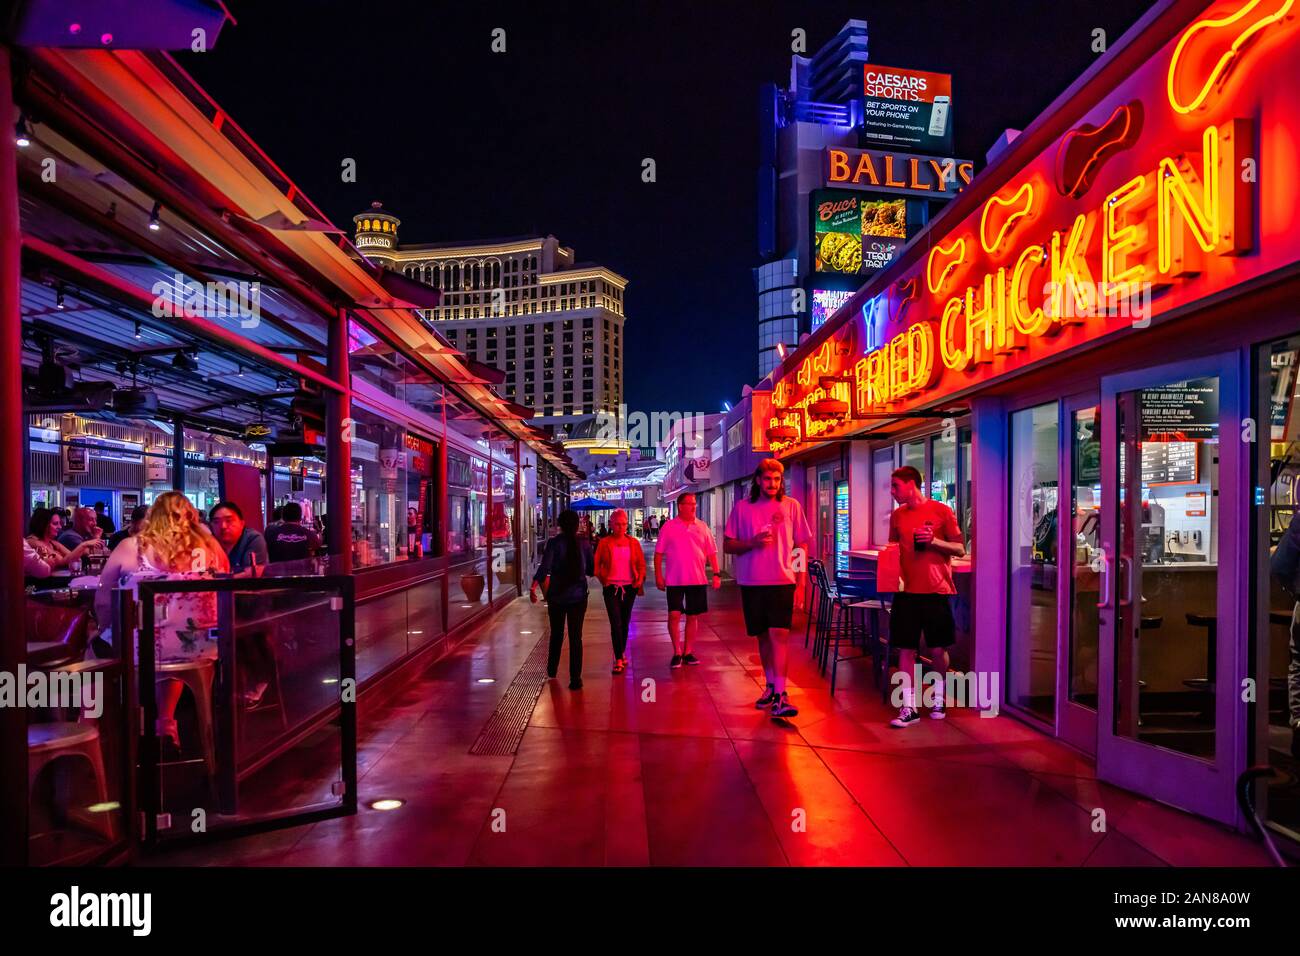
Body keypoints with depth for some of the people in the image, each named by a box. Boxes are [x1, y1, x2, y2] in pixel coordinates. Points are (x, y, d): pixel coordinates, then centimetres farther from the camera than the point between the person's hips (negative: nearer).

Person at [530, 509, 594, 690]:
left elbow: (544, 567, -17)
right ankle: (575, 678, -3)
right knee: (576, 636, 2)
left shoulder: (554, 543, -7)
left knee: (556, 634, 19)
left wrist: (533, 587, -15)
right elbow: (591, 570, 7)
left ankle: (552, 671, 33)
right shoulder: (584, 544, -1)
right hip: (578, 595, 0)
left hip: (556, 595, 0)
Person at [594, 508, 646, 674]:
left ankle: (622, 653, 30)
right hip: (611, 587, -2)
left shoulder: (633, 542, 4)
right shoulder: (604, 543, -1)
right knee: (616, 623, -9)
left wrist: (640, 579, -6)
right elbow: (596, 564, 4)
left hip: (629, 587, 3)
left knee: (625, 622, 13)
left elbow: (641, 564, 8)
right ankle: (619, 660, -7)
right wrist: (602, 579, -4)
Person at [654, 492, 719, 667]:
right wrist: (658, 575, -4)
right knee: (674, 614, -6)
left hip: (698, 580, 2)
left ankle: (687, 652, 18)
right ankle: (677, 652, 8)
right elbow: (659, 552, 1)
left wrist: (716, 574, -1)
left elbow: (711, 553, 7)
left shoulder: (702, 527, 6)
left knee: (693, 616, 7)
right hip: (674, 580, -2)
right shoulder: (668, 526, 0)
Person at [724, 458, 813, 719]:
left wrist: (801, 581, 0)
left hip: (782, 581, -2)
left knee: (779, 634, -13)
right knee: (763, 636, 11)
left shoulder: (791, 506, 4)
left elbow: (802, 545, 7)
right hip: (751, 582, 2)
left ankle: (780, 694, -13)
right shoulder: (741, 507, 5)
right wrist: (752, 543, -14)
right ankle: (771, 685, 27)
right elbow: (727, 545, 5)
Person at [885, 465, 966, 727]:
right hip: (906, 591, 3)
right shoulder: (897, 515, 9)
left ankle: (939, 699, 28)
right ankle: (908, 707, 4)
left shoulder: (941, 511, -3)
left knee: (938, 649, 6)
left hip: (936, 591, -3)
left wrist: (934, 541, -18)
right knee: (905, 648, -1)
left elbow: (960, 549, -2)